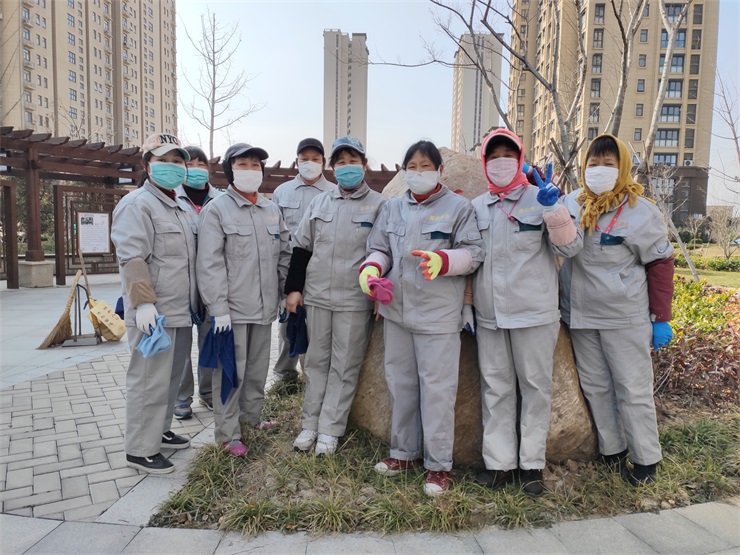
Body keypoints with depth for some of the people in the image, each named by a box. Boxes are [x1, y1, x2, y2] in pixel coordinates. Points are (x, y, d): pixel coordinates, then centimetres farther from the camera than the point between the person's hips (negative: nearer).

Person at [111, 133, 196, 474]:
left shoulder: (177, 208, 19)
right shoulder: (138, 204, -10)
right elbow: (132, 259, -19)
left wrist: (193, 305, 26)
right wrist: (144, 303, -26)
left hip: (180, 313, 9)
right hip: (154, 315, -9)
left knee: (170, 378, 18)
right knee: (149, 381, -2)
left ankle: (159, 431, 33)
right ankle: (140, 450, 11)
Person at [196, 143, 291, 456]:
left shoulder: (271, 210, 11)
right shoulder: (217, 209, -6)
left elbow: (285, 253, 17)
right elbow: (210, 263, -12)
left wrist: (284, 293, 12)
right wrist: (218, 308, -17)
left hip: (265, 306, 6)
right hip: (233, 308, -5)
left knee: (258, 366, 17)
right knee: (231, 371, 2)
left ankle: (252, 415, 36)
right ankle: (228, 433, 15)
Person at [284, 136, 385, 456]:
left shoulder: (379, 205, -2)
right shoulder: (320, 202, 10)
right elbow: (301, 246, 12)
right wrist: (294, 287, 6)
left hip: (355, 301, -4)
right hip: (316, 296, 4)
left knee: (345, 367, 5)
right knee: (316, 361, 13)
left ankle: (329, 429, 17)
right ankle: (310, 424, 25)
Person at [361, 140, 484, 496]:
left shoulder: (458, 207, -1)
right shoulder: (392, 208, 13)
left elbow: (473, 253, -6)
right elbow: (379, 249, 12)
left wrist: (443, 261, -25)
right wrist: (371, 268, -10)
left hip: (438, 313, -5)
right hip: (396, 310, 6)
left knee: (437, 386, -1)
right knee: (400, 382, 14)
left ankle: (438, 464, 14)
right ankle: (404, 452, 31)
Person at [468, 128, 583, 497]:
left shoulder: (539, 199, -1)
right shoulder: (476, 207, 10)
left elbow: (570, 247, -9)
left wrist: (552, 209, -22)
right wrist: (466, 304, 11)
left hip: (534, 314, -3)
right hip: (488, 316, 4)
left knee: (535, 386, 7)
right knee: (495, 388, 9)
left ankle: (531, 463, 22)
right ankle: (500, 462, 22)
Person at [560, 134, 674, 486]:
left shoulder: (640, 211, -7)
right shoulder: (571, 204, 2)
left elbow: (660, 263, -4)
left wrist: (661, 319, -5)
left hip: (625, 318, -3)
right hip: (580, 315, 4)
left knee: (633, 390, 5)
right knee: (595, 387, 13)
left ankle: (645, 460, 22)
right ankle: (611, 449, 30)